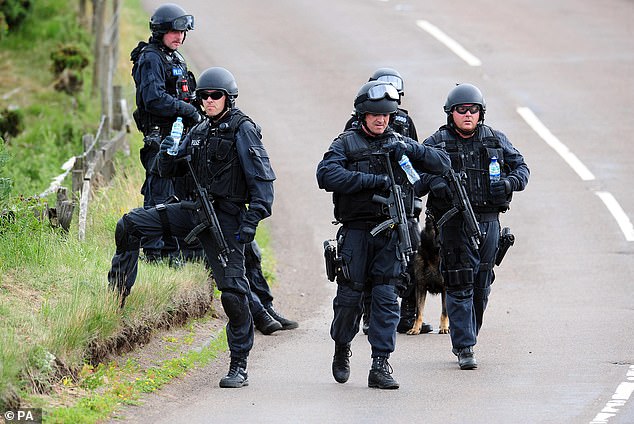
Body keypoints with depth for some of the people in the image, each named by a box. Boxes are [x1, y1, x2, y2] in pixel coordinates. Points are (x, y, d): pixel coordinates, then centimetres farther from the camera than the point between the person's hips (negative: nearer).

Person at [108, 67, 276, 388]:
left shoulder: (243, 130, -6)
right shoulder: (198, 132, 15)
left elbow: (263, 179, -11)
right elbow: (168, 171, 20)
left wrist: (252, 221, -19)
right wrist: (166, 153, -4)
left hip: (225, 219, -7)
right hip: (192, 210, 7)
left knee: (232, 290, -9)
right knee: (129, 226, -4)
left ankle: (239, 367, -3)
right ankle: (116, 299, 8)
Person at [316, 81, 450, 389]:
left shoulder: (398, 143, 12)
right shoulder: (346, 144, 2)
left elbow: (442, 163, 8)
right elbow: (327, 175, -16)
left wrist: (411, 150, -9)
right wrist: (374, 180, -19)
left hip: (390, 233, 2)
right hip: (355, 232, -2)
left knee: (386, 297, -6)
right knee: (350, 296, 2)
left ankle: (380, 365, -5)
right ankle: (341, 349, 27)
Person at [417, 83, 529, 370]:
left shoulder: (496, 141, 10)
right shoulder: (437, 143, 1)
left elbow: (522, 168, 15)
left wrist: (509, 182, -7)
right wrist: (435, 183, -22)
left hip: (488, 222, 4)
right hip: (454, 223, -4)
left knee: (481, 286, 9)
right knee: (460, 285, -8)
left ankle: (465, 339, 25)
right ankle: (464, 348, -5)